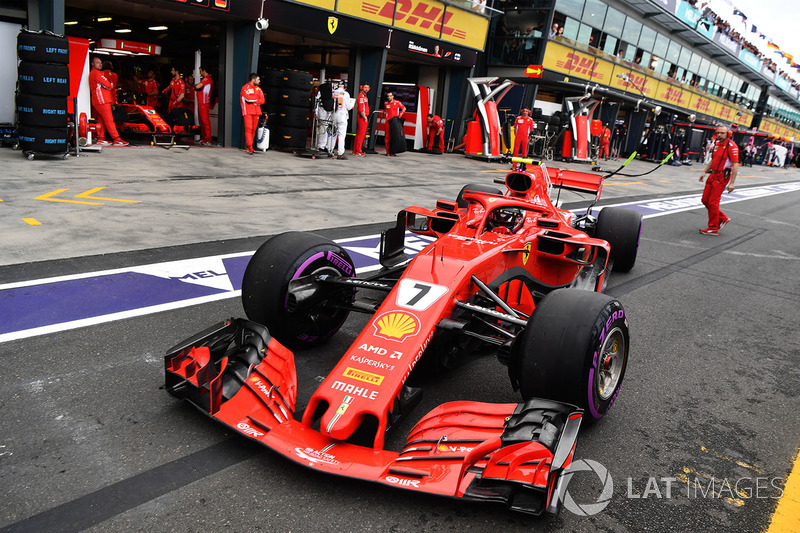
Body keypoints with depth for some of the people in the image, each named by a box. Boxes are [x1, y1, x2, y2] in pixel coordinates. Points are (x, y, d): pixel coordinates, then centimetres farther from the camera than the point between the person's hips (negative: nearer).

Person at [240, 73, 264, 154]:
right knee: (248, 128, -13)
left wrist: (252, 101, -8)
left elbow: (262, 100, 5)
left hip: (256, 111, 5)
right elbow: (248, 98, -16)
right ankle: (250, 147, -16)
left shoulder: (258, 89, 16)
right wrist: (257, 99, -1)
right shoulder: (245, 88, -1)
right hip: (247, 112, -5)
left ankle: (247, 147, 9)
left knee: (253, 130, 3)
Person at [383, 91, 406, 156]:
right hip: (388, 122, 2)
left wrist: (401, 114, -1)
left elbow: (404, 108, 11)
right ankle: (388, 152, 4)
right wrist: (384, 113, 11)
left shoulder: (397, 102, 2)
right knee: (387, 136, -2)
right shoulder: (386, 104, 12)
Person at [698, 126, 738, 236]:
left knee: (713, 203, -6)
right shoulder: (717, 144, 11)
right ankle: (723, 218, 27)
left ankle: (713, 229, 4)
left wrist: (732, 183, -21)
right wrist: (705, 172, 19)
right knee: (705, 200, 10)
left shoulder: (731, 146, -14)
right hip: (713, 175, 8)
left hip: (722, 177, -8)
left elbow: (735, 165, -17)